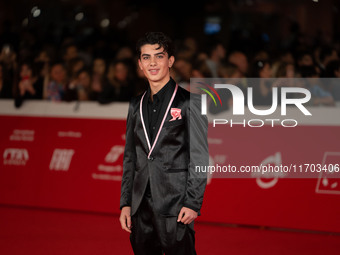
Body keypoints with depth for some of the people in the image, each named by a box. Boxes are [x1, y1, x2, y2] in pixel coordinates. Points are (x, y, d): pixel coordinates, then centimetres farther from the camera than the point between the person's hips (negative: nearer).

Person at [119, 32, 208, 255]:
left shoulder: (189, 103, -2)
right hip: (141, 207, 5)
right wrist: (125, 203, 11)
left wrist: (193, 203, -11)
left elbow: (199, 158, -5)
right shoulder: (137, 106, 15)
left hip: (175, 207, -5)